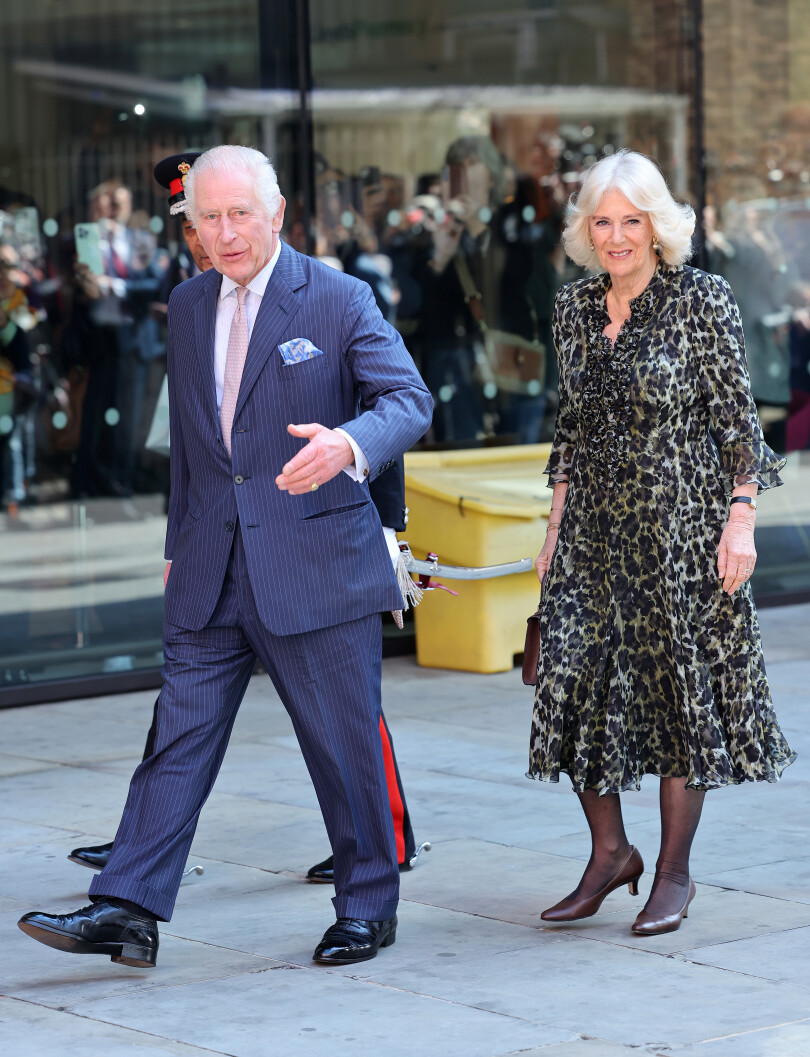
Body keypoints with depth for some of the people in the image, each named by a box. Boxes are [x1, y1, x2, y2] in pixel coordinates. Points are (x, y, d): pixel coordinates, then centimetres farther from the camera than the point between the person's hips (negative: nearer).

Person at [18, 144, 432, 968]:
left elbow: (409, 399, -13)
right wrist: (179, 544, 20)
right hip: (211, 573, 5)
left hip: (314, 565, -4)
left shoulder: (338, 301, -5)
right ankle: (127, 912, -2)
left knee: (344, 745, 4)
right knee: (180, 736, 0)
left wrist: (348, 444, -34)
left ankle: (368, 907, 19)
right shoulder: (187, 308, 12)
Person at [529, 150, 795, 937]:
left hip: (681, 523, -4)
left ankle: (674, 871, 10)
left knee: (680, 681, 0)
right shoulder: (574, 307, 9)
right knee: (576, 681, -2)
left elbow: (737, 421, -5)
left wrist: (741, 519, -13)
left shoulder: (701, 299, -5)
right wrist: (554, 528, 12)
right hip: (595, 524, 5)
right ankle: (610, 853, 14)